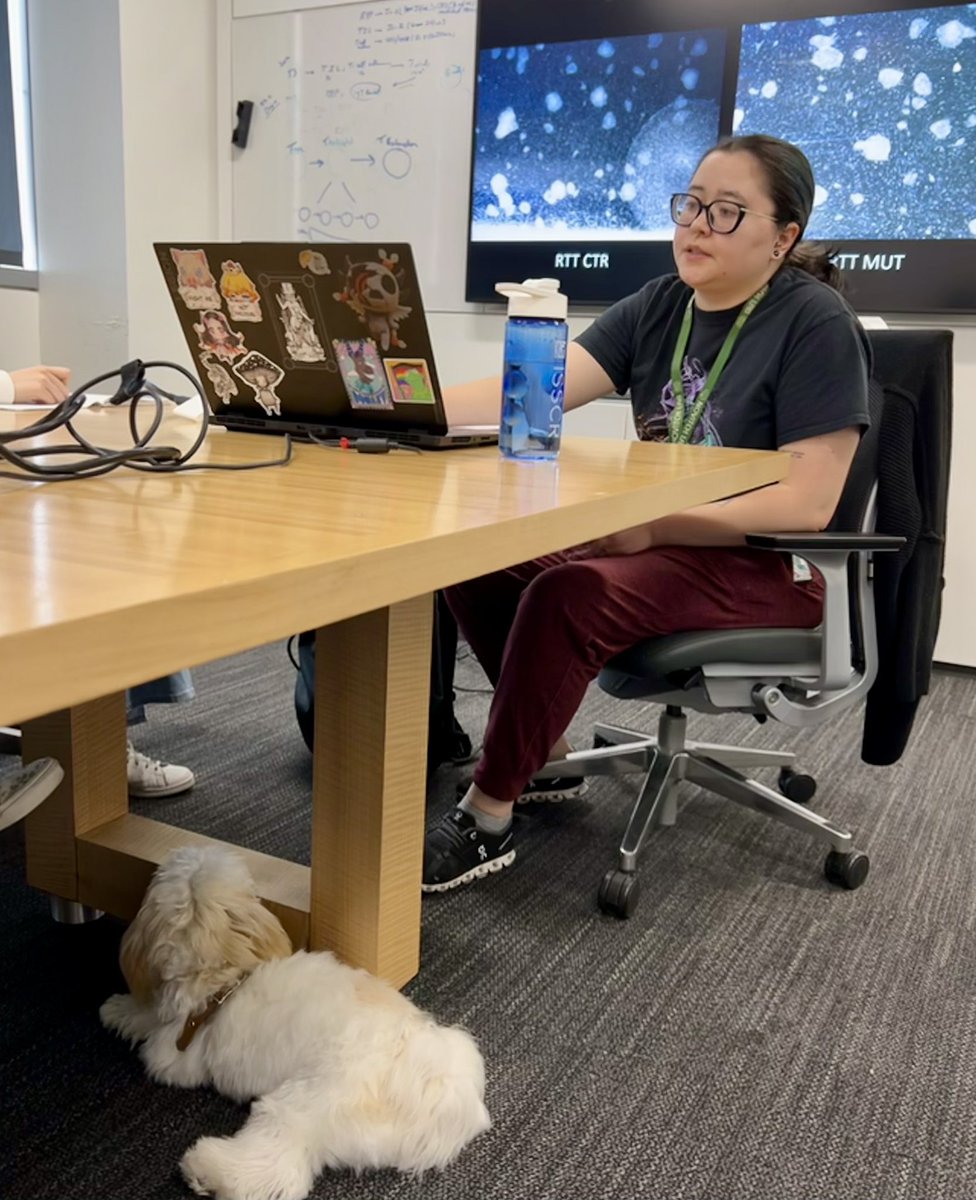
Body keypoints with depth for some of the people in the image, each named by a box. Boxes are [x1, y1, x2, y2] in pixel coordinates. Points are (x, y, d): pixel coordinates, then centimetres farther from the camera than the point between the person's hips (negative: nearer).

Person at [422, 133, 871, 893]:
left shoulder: (816, 322, -12)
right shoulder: (658, 307, 6)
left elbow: (809, 501, -20)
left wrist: (652, 528, -27)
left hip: (768, 567, -7)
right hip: (659, 542, 7)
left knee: (570, 595, -31)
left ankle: (488, 817, -16)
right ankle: (547, 756, 8)